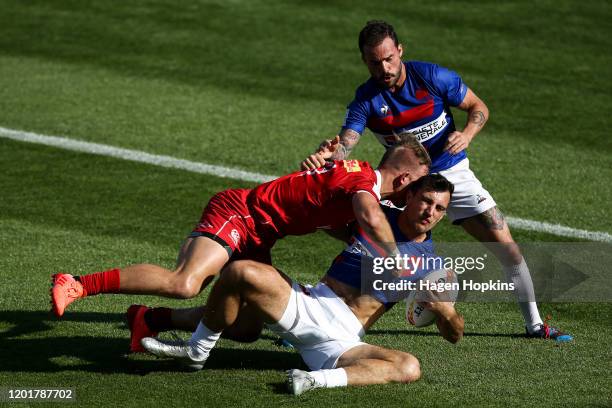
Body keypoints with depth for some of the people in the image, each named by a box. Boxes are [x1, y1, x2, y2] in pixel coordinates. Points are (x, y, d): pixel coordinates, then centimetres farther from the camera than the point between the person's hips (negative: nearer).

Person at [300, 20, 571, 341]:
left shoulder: (432, 77, -16)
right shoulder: (365, 101, -14)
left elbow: (478, 107, -4)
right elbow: (344, 144, -29)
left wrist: (466, 135, -26)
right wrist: (325, 156, -53)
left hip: (452, 173, 0)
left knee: (505, 245, -5)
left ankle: (534, 324, 10)